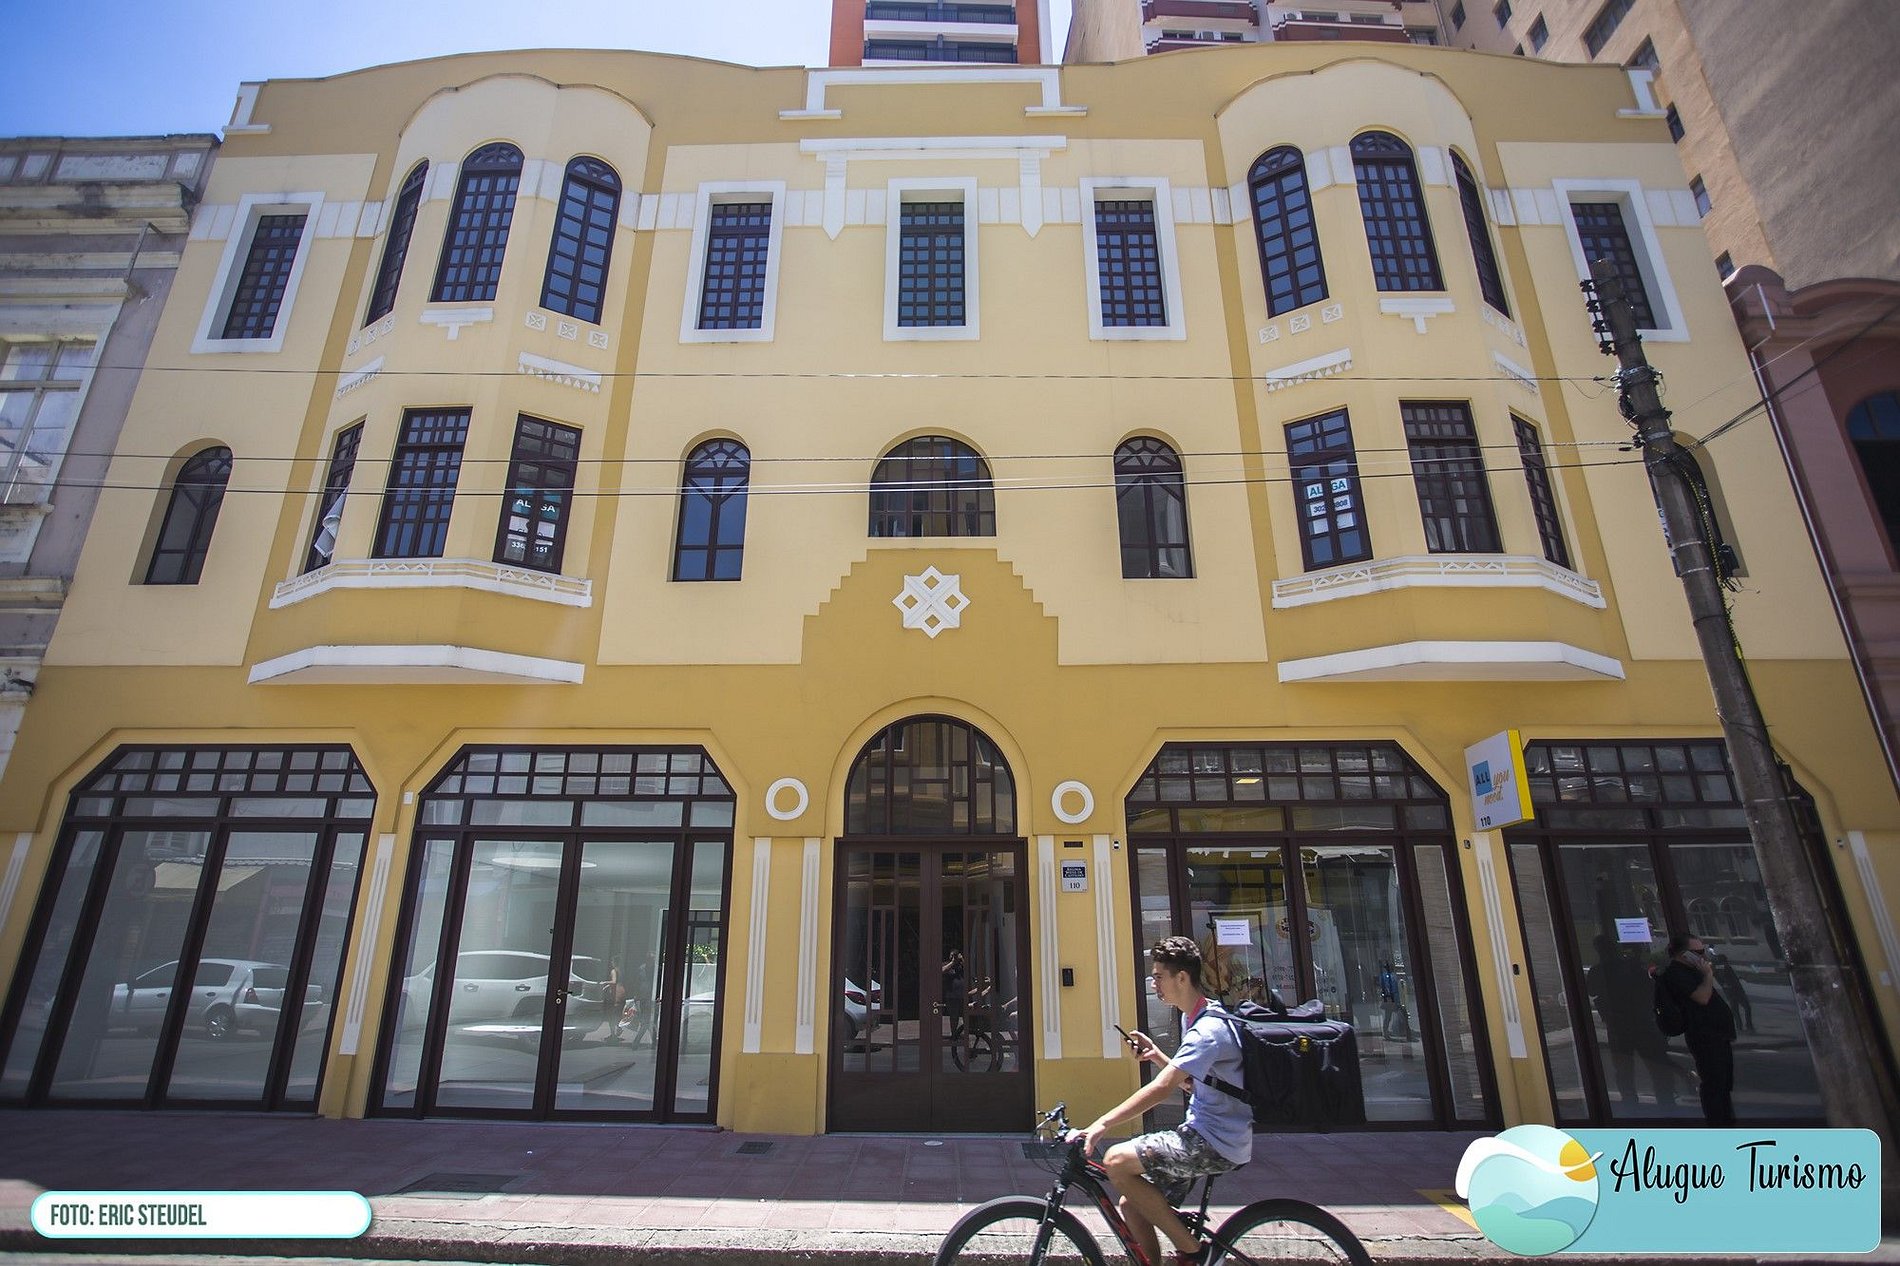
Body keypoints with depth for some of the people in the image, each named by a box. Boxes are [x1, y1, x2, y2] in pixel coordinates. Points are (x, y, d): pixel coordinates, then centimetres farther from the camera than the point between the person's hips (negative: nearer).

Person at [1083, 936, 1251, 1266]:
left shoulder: (1208, 1029, -21)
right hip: (1202, 1134, 10)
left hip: (1216, 1143, -10)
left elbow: (1162, 1088, -31)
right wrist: (1156, 1056, 5)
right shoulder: (1193, 1018, 12)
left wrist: (1102, 1124, -35)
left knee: (1117, 1161, -21)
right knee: (1131, 1204, 5)